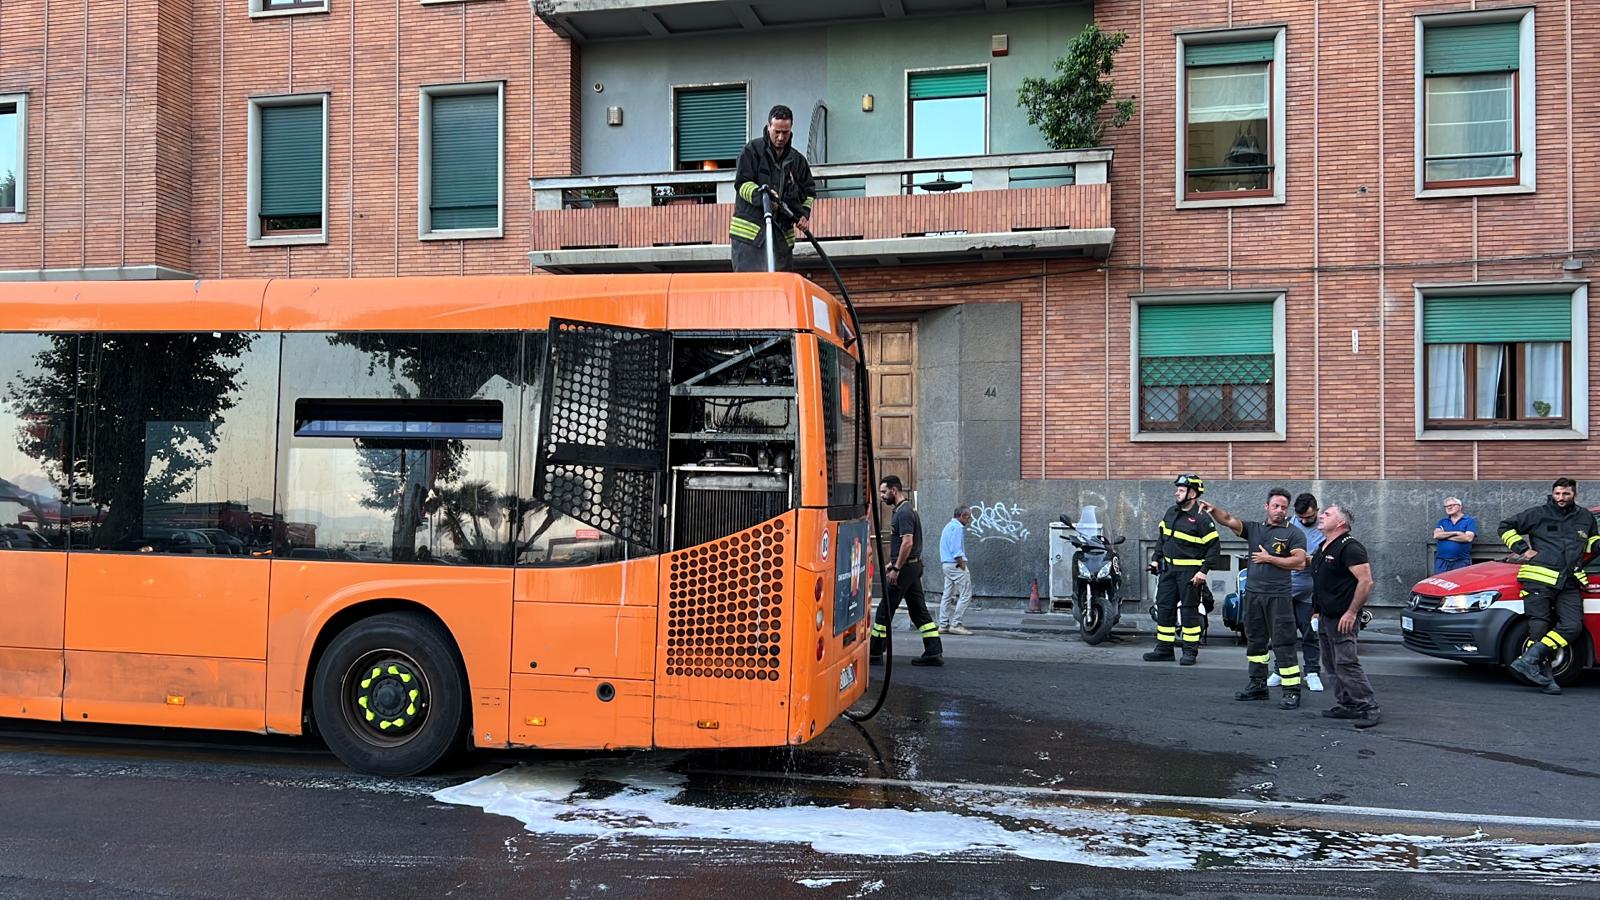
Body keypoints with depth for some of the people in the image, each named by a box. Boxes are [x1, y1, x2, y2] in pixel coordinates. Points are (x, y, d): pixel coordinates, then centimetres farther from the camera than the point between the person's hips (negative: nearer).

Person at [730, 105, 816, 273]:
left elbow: (809, 191, 23)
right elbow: (741, 183, -8)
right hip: (749, 232, -5)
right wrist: (759, 195, -27)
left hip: (782, 234, 5)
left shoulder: (797, 160, 14)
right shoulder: (753, 150, -1)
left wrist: (804, 212, 4)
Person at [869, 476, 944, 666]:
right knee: (919, 610, 9)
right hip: (914, 566, 10)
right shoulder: (906, 510, 17)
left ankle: (875, 652, 4)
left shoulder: (903, 513, -15)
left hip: (905, 567, -10)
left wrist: (896, 569, -22)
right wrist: (892, 564, 24)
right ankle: (934, 652, 7)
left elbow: (907, 543, -23)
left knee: (885, 609, -2)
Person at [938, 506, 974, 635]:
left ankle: (944, 625, 9)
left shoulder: (949, 526, 19)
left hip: (947, 564, 10)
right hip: (956, 564, -10)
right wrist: (962, 564, -15)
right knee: (965, 594, -7)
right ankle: (956, 624, -9)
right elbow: (956, 549, -19)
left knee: (947, 595, 9)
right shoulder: (957, 527, -12)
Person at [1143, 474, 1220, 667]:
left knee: (1189, 610, -1)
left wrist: (1204, 571, -17)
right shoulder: (1171, 512, 10)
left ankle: (1190, 651, 8)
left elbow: (1214, 546, -12)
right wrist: (1156, 558, 13)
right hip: (1168, 568, 7)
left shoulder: (1202, 518, -11)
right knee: (1164, 608, 7)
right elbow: (1162, 537, 21)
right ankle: (1164, 649, 15)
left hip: (1190, 571, -7)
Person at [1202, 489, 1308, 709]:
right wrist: (1212, 509, -21)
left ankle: (1292, 691, -3)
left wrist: (1269, 559, -10)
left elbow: (1299, 562, -12)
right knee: (1254, 641, 13)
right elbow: (1228, 520, -1)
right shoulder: (1254, 528, 12)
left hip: (1278, 596, -5)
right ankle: (1258, 686, 23)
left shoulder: (1294, 533, 0)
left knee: (1283, 644, -6)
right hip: (1253, 593, 5)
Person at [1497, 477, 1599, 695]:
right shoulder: (1538, 514, 7)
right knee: (1538, 627, -6)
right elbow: (1506, 527, 12)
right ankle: (1544, 677, -1)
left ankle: (1529, 660, -15)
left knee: (1573, 626, -14)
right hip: (1539, 580, -4)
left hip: (1569, 583, 4)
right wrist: (1522, 549, 3)